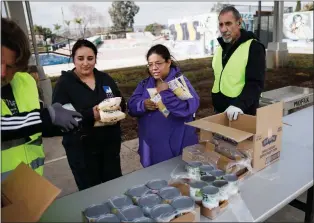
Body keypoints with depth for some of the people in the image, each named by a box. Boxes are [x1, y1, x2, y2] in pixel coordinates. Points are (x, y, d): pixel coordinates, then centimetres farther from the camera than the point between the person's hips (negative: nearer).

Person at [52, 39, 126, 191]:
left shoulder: (105, 78, 6)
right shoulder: (64, 83, -7)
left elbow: (122, 103, 10)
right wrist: (90, 114, -28)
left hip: (111, 143, 4)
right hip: (82, 147, -4)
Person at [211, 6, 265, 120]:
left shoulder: (253, 47, -13)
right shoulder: (221, 46, 10)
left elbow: (255, 84, -20)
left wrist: (239, 104, -33)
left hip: (242, 113, -7)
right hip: (219, 111, 7)